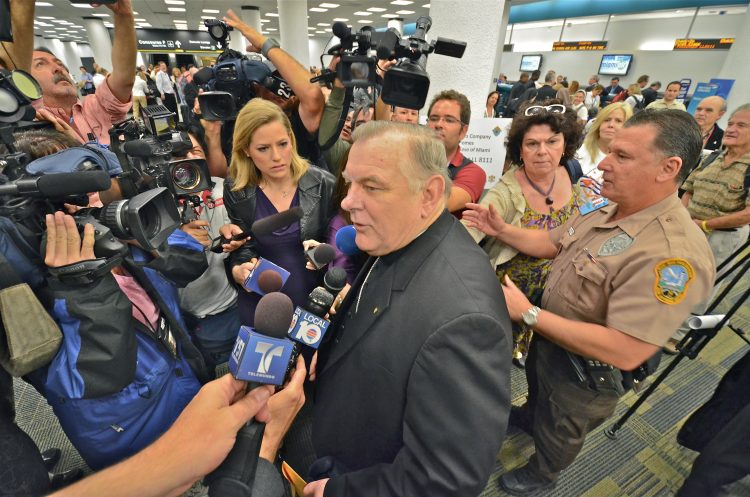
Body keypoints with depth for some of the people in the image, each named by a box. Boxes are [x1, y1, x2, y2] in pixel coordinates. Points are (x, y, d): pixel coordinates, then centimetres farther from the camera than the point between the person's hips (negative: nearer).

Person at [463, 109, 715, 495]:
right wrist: (502, 230, -11)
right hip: (549, 339, 7)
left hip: (585, 372, -7)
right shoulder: (604, 209, -9)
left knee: (559, 430, 24)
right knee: (539, 391, 36)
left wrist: (528, 314, -36)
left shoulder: (674, 252, -37)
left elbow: (625, 352, -38)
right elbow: (552, 244, 5)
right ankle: (529, 418, 69)